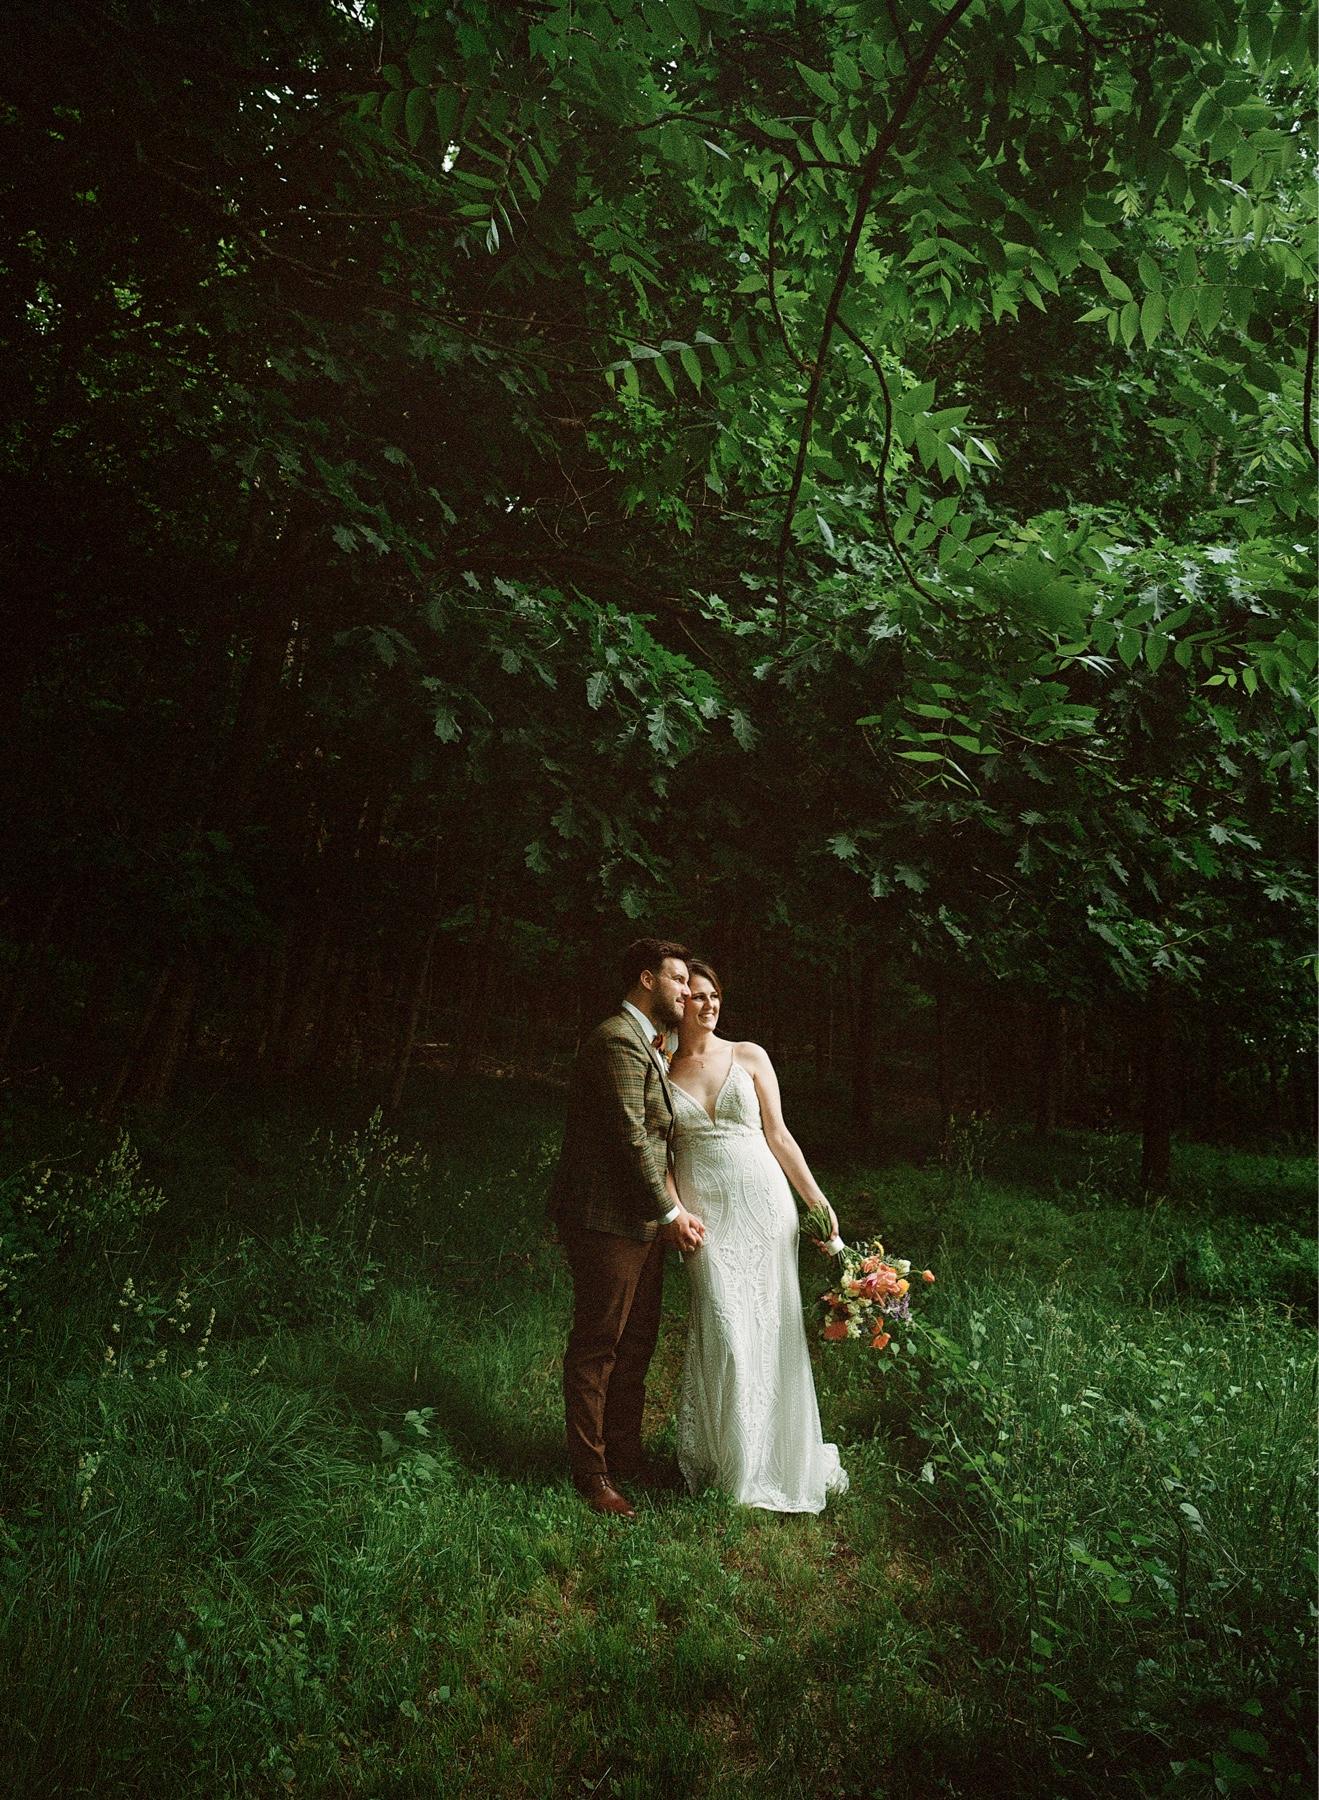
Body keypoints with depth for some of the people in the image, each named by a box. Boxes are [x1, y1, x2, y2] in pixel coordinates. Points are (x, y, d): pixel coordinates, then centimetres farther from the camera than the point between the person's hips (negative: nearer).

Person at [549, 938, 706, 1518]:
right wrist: (670, 1212, -12)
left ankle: (624, 1453, 34)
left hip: (641, 1220, 10)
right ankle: (591, 1472, 19)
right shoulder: (618, 1041, -19)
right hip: (608, 1220, -10)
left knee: (636, 1344, 19)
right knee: (597, 1347, 4)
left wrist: (672, 1205, 6)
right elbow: (631, 1139, -21)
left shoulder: (648, 1042, 15)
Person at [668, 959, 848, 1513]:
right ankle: (730, 1461, 16)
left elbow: (778, 1136, 7)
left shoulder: (750, 1057, 5)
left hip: (763, 1203, 1)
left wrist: (817, 1199, 4)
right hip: (705, 1213, -1)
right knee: (725, 1331, -5)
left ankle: (776, 1455, 23)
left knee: (771, 1326, 3)